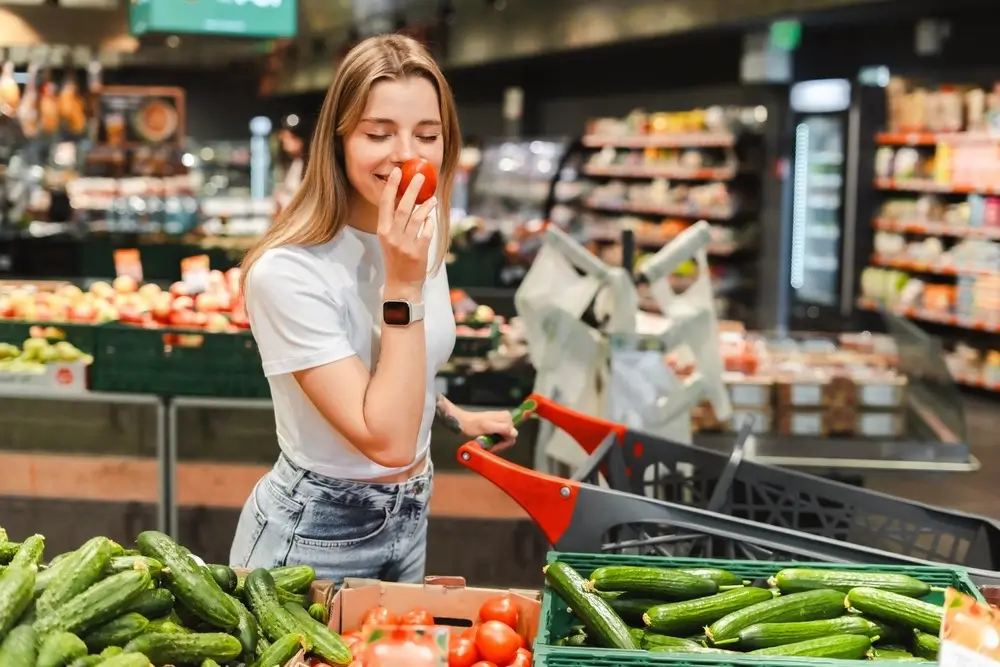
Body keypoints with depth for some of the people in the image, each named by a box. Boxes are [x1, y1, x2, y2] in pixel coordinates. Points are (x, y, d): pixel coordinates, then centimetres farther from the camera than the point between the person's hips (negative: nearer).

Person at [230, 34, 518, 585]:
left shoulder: (425, 235, -3)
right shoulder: (289, 271, -26)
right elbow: (388, 441, -29)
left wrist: (455, 417, 23)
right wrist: (402, 283, -31)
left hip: (411, 516, 7)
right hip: (315, 537, -7)